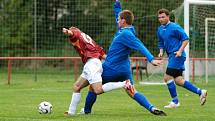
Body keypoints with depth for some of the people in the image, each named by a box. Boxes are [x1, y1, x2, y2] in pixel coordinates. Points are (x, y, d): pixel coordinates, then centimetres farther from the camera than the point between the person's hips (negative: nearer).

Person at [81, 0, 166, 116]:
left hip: (110, 69, -8)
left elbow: (140, 46, -29)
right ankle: (151, 108, -19)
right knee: (132, 92, 1)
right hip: (125, 69, 8)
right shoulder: (126, 31, 8)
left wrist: (151, 59, -37)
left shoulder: (125, 34, -19)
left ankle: (86, 110, 25)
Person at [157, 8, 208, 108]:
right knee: (178, 81, 4)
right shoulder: (160, 30, 14)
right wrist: (161, 52, 6)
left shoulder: (174, 27, -10)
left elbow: (186, 39, -9)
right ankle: (200, 92, 11)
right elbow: (161, 43, 25)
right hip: (171, 56, 8)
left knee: (167, 77, -10)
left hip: (177, 55, -8)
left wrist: (180, 51, -18)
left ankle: (175, 101, 1)